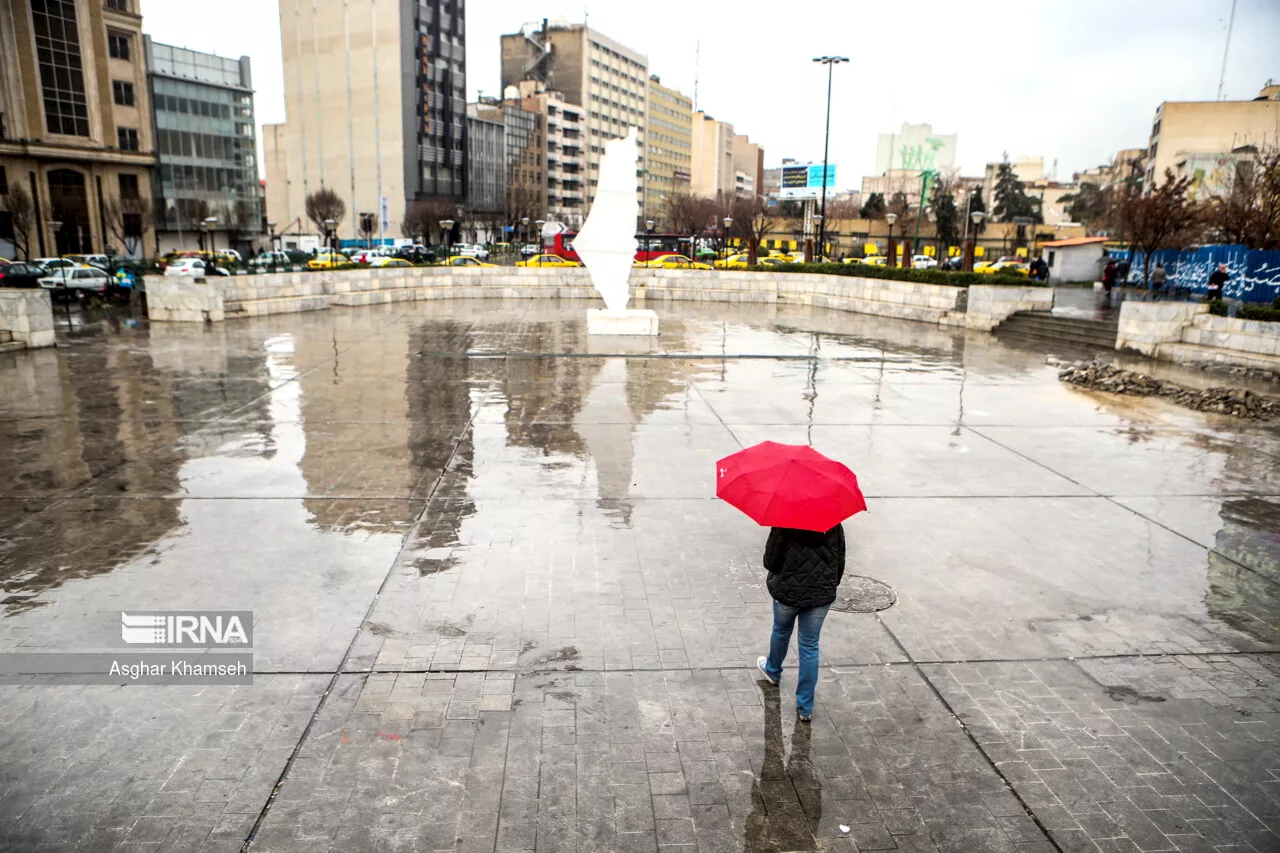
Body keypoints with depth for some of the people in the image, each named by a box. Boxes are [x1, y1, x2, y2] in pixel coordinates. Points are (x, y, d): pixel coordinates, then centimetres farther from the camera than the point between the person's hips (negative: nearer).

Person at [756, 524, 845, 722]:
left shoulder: (784, 526, -19)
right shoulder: (835, 526, -8)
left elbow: (770, 561, -14)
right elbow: (840, 563, 2)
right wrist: (831, 585, 17)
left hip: (788, 592, -2)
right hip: (822, 595, 2)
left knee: (781, 632, 26)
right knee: (810, 646, 11)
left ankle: (773, 671, 55)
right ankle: (805, 707, 15)